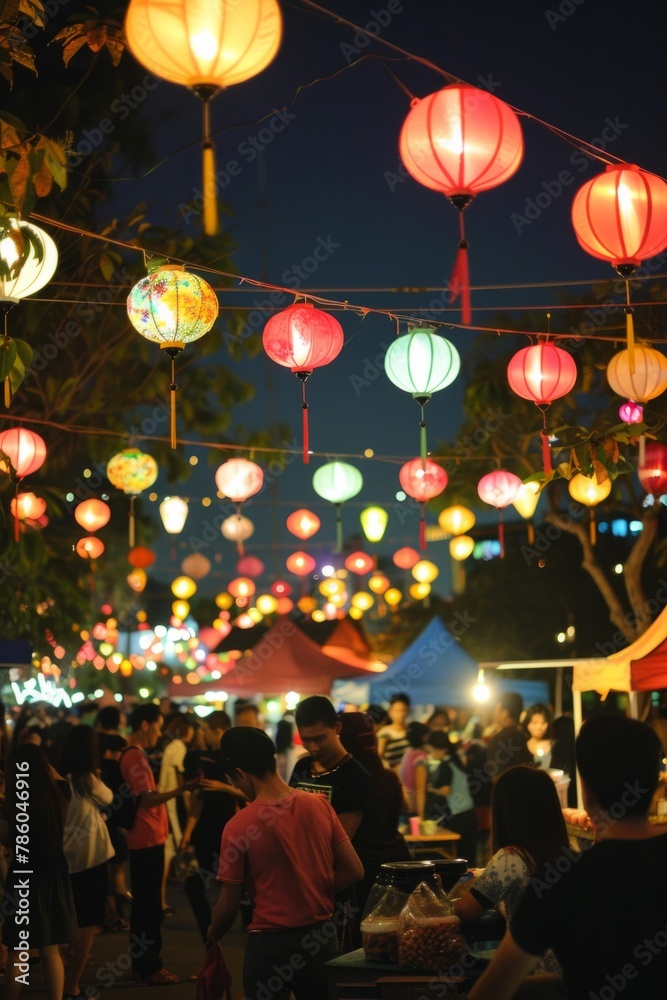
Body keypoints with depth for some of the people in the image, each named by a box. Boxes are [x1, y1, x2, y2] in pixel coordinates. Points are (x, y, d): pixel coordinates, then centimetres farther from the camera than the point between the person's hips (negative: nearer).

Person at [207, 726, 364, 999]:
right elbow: (354, 871, 1)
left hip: (272, 943, -4)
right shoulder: (320, 805, -4)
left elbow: (229, 906, -9)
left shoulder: (239, 827, -15)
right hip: (322, 938, 4)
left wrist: (213, 935, 11)